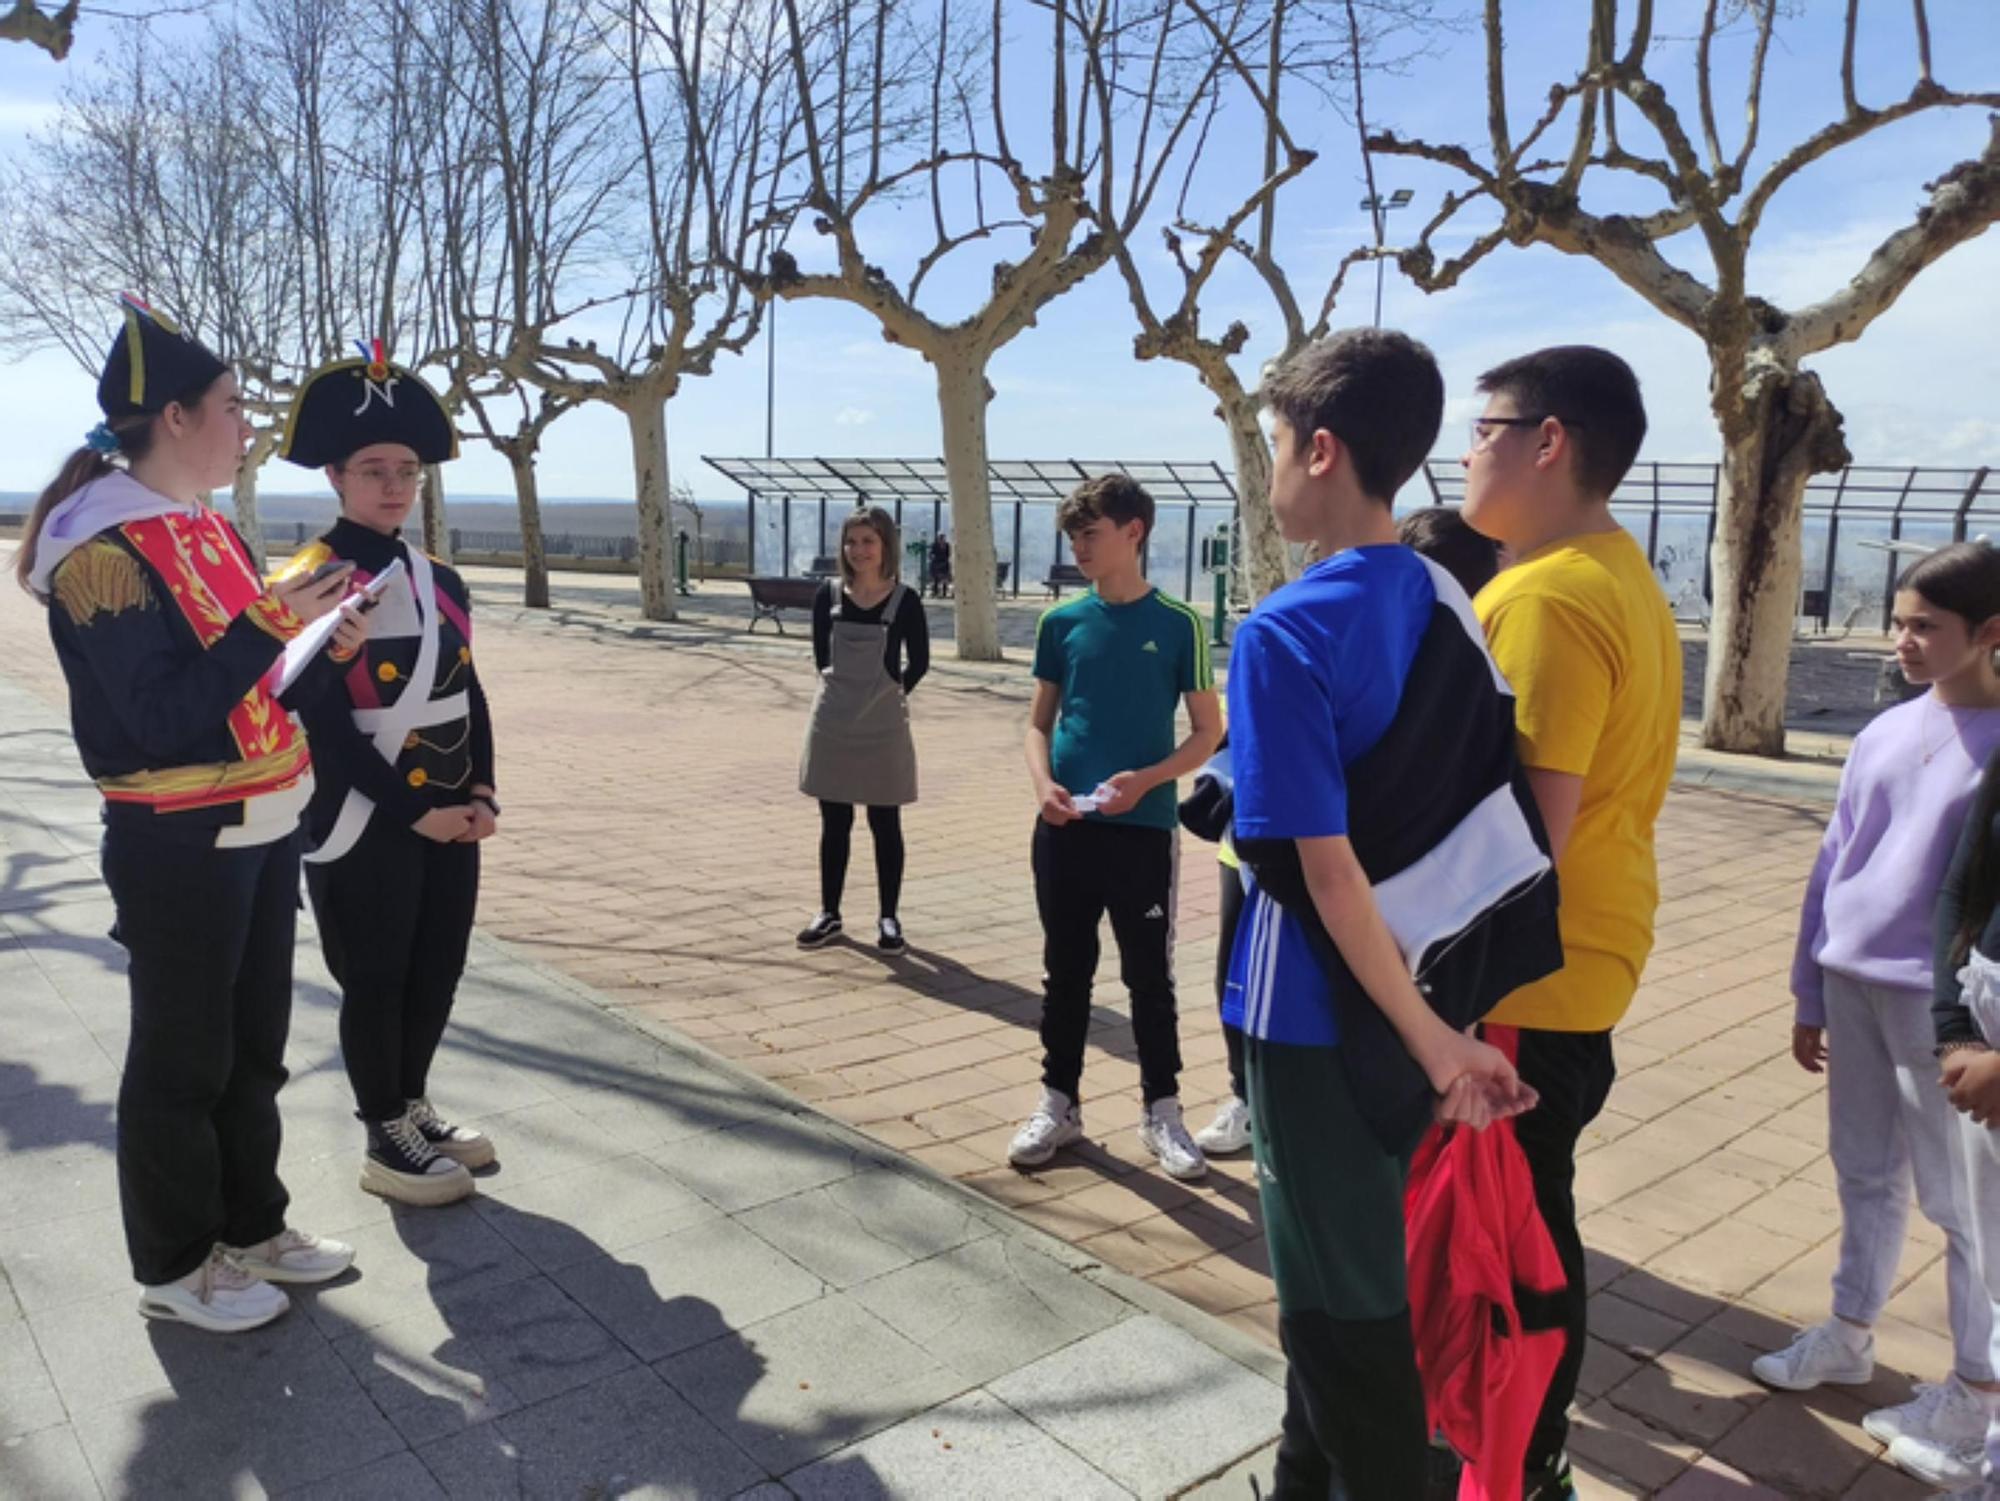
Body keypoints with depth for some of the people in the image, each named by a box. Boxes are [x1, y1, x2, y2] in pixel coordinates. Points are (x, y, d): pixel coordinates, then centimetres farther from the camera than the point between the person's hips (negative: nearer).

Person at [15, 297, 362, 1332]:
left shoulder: (210, 530, 10)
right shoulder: (104, 549, -16)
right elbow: (164, 715, -23)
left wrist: (323, 645, -1)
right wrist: (273, 624, -25)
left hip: (262, 828, 9)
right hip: (179, 846, -8)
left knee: (254, 1045, 17)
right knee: (182, 1058, 6)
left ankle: (251, 1227, 33)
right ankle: (173, 1268, 23)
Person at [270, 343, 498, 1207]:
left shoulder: (442, 582, 9)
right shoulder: (307, 586, -11)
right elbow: (324, 725, -16)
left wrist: (481, 795, -3)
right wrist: (412, 811, -18)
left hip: (449, 818, 7)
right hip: (363, 825, -6)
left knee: (437, 973, 15)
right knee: (374, 982, 6)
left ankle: (413, 1108, 34)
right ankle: (384, 1142, 21)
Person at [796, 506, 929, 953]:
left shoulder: (904, 601, -8)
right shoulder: (829, 596, 0)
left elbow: (919, 661, 1)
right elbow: (821, 656, 10)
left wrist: (890, 693, 7)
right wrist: (845, 691, 9)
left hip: (883, 728, -2)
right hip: (832, 724, 3)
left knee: (885, 824, 7)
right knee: (834, 824, 11)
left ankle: (889, 918, 17)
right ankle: (829, 912, 23)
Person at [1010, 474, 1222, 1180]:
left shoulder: (1177, 624, -4)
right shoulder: (1061, 622, 5)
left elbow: (1208, 732, -1)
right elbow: (1039, 721, 11)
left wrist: (1145, 780, -16)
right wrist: (1042, 782, -9)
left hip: (1143, 830, -3)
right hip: (1063, 829, 3)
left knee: (1149, 977, 8)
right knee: (1065, 972, 13)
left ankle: (1162, 1111, 24)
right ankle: (1059, 1103, 27)